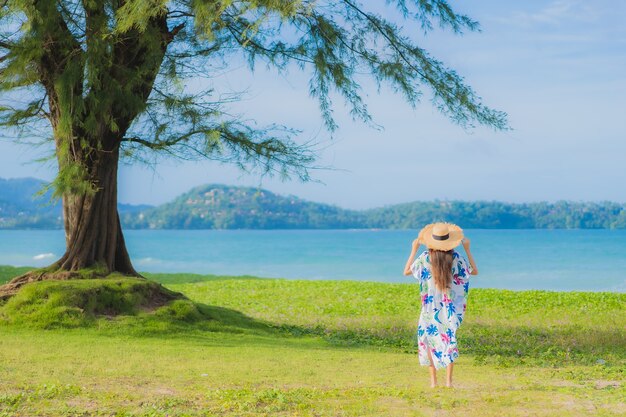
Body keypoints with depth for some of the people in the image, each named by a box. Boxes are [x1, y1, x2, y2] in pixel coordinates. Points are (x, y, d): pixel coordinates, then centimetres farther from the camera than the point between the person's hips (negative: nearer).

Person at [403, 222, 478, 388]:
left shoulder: (425, 258, -11)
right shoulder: (456, 258, -8)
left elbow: (406, 271, 2)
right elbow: (474, 271, 6)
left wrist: (414, 249, 6)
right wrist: (467, 249, 8)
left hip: (430, 307, -1)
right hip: (450, 307, 1)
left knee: (428, 338, 11)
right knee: (449, 339, 10)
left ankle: (433, 380, 8)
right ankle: (448, 380, 4)